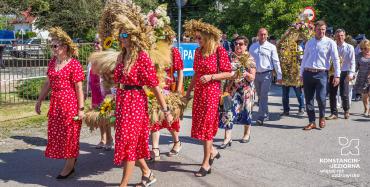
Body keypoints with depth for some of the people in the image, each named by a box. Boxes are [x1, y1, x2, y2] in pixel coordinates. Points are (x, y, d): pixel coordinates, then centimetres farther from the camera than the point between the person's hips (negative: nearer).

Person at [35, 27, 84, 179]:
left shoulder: (74, 65, -12)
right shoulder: (52, 63, 9)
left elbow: (79, 89, -12)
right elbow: (47, 83, 18)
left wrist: (81, 109, -13)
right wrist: (39, 100, 18)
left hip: (70, 104, -7)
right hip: (55, 104, 7)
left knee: (69, 135, 4)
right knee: (55, 134, 13)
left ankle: (69, 165, 19)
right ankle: (71, 158, 34)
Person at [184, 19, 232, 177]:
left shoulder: (219, 51, -10)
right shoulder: (198, 51, 8)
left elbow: (228, 74, -9)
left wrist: (210, 77, -19)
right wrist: (188, 91, 14)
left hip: (212, 92, -6)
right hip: (198, 92, 6)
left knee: (206, 125, -3)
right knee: (198, 125, 10)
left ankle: (206, 163, 8)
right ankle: (212, 151, 33)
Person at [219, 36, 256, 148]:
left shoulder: (249, 59, -2)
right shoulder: (230, 57, 5)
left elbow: (252, 77, -6)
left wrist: (246, 74, -25)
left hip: (245, 90, -2)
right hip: (231, 89, 2)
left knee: (245, 111, 10)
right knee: (228, 111, -7)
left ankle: (247, 134, 31)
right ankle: (227, 138, -6)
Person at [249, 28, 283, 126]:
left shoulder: (271, 47, -1)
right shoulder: (252, 47, 8)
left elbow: (276, 62, -1)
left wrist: (279, 76, -4)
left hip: (266, 74, -4)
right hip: (256, 74, 4)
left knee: (264, 96, -10)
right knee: (260, 96, 14)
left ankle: (260, 117, -11)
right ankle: (265, 114, 30)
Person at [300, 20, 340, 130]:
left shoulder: (330, 43, 1)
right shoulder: (309, 43, 13)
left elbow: (336, 60, -1)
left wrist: (337, 75, -8)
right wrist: (301, 74, 17)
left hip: (321, 74, -4)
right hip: (308, 73, 4)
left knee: (321, 98, -10)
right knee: (308, 99, 3)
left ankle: (322, 117, 17)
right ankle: (312, 122, 13)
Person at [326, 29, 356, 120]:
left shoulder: (349, 47, 4)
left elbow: (352, 62, 0)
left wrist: (351, 73, -11)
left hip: (344, 73, -2)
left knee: (344, 94, -3)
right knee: (332, 94, 1)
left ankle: (346, 111, 21)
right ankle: (334, 113, 10)